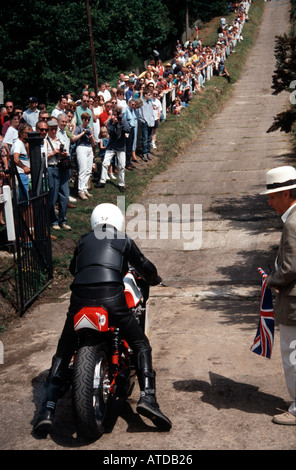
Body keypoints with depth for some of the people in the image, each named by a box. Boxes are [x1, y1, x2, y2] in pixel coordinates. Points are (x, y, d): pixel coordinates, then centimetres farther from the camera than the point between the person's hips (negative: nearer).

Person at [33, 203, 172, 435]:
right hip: (111, 296, -2)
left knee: (63, 353, 14)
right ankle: (147, 397, -8)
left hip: (80, 297, 3)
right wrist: (155, 279, 51)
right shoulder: (124, 241, 18)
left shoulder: (84, 241, 25)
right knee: (141, 345, 11)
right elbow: (145, 267, 29)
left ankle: (48, 410, 4)